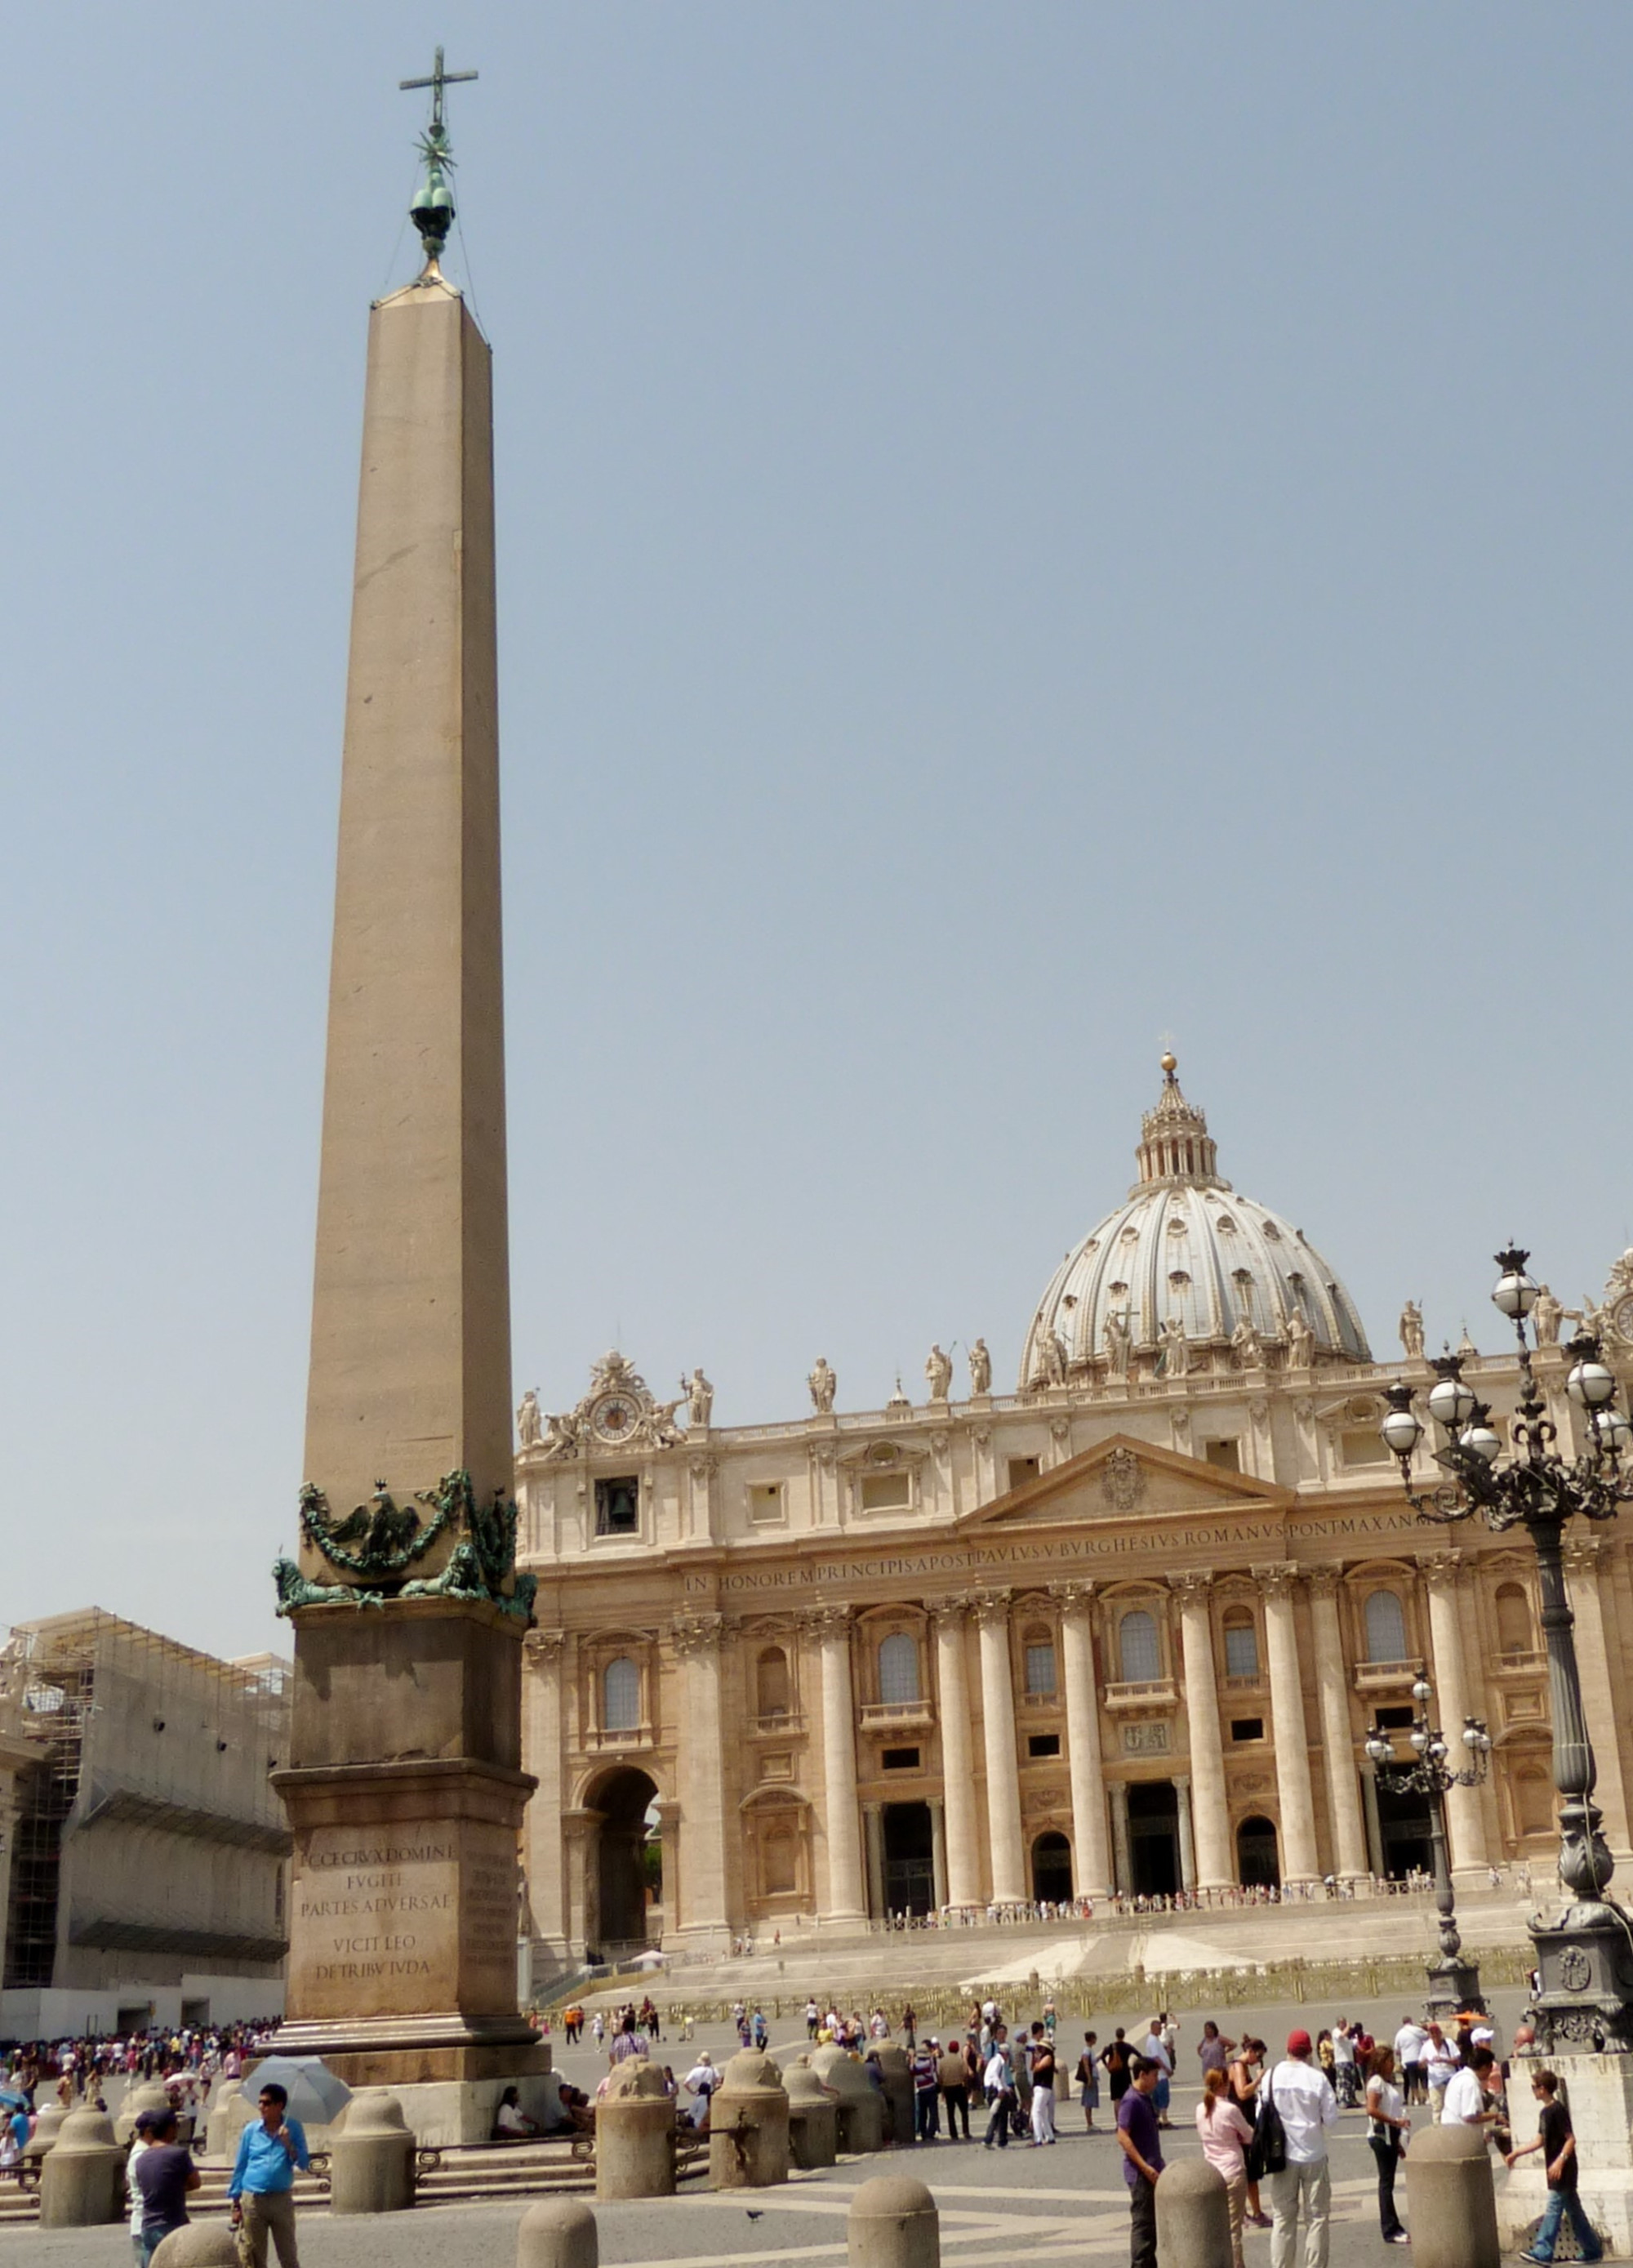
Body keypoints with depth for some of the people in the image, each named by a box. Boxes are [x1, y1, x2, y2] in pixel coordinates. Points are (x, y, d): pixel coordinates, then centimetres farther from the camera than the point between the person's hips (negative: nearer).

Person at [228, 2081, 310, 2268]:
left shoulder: (293, 2128, -1)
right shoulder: (251, 2130, 0)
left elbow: (304, 2164, -4)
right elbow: (240, 2167, 6)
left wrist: (288, 2145, -21)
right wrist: (236, 2203, 5)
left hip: (282, 2200, -1)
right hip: (252, 2201, 1)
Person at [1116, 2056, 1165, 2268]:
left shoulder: (1145, 2099, 12)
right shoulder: (1131, 2101, -17)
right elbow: (1122, 2137, -23)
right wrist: (1145, 2167, -24)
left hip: (1152, 2171, 10)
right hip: (1141, 2173, -10)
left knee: (1153, 2222, 15)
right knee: (1142, 2223, -5)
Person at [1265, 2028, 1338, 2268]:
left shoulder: (1272, 2077, -5)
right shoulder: (1317, 2078, -11)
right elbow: (1332, 2118, -7)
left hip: (1284, 2156, 2)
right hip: (1314, 2155, -2)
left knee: (1282, 2217, 9)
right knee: (1317, 2217, 8)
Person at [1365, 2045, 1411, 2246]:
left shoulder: (1388, 2082, 17)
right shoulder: (1376, 2082, -12)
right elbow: (1371, 2110, -22)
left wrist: (1399, 2138, 13)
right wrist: (1396, 2122, -22)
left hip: (1392, 2135, 9)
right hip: (1381, 2135, -9)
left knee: (1388, 2182, 10)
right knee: (1386, 2182, -5)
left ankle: (1391, 2229, 14)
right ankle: (1390, 2230, -3)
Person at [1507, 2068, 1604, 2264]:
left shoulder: (1558, 2111, -15)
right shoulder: (1544, 2112, 13)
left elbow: (1571, 2139, -19)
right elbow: (1540, 2142, 19)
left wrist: (1560, 2161, -29)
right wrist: (1516, 2153, 18)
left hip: (1563, 2171, -9)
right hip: (1557, 2172, 9)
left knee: (1554, 2208, -9)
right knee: (1573, 2210, 12)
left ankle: (1543, 2252, -11)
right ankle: (1592, 2250, 18)